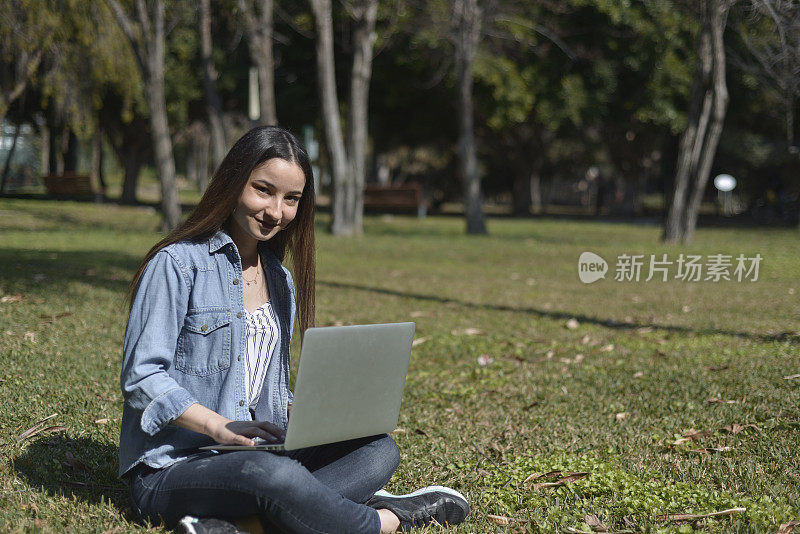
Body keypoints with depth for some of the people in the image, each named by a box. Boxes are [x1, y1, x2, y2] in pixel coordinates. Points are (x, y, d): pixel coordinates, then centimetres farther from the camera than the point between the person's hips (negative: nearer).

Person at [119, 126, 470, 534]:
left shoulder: (281, 281, 17)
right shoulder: (178, 264, -7)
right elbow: (141, 378, -14)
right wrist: (220, 427, -25)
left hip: (260, 452, 8)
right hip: (171, 466, -8)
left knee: (378, 450, -14)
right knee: (271, 473, -38)